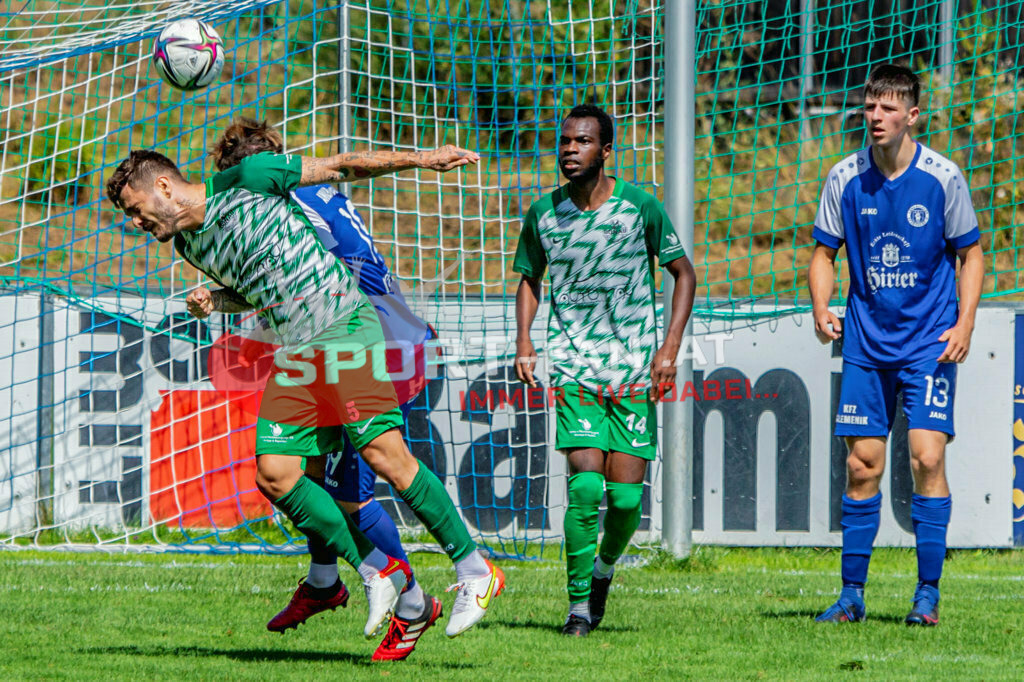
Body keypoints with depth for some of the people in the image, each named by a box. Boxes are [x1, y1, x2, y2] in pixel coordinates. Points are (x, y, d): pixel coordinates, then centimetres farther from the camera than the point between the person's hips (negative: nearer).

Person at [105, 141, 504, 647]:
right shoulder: (188, 246, 15)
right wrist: (216, 303, 9)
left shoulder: (247, 181, -6)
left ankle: (474, 570, -9)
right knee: (275, 475, -6)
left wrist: (421, 159, -4)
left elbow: (339, 167, -1)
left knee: (383, 453, -18)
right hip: (294, 352, 7)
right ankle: (378, 572, 4)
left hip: (344, 324, -7)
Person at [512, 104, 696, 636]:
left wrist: (669, 348, -4)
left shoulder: (641, 207, -5)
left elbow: (683, 273, 6)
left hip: (635, 368, 0)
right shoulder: (543, 214, 2)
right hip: (573, 367, 0)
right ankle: (579, 603, -3)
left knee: (625, 495, -4)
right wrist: (523, 341, 4)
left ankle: (606, 565, 29)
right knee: (586, 483, -16)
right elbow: (529, 278, 19)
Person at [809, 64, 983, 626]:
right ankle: (852, 594, 9)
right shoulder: (845, 178, -1)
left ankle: (928, 592, -4)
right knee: (862, 466, 1)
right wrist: (821, 308, -10)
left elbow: (970, 254, 3)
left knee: (927, 457, -12)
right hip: (866, 342, 2)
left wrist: (964, 324, -10)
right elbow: (824, 252, 9)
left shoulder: (942, 178, -6)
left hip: (930, 342, -2)